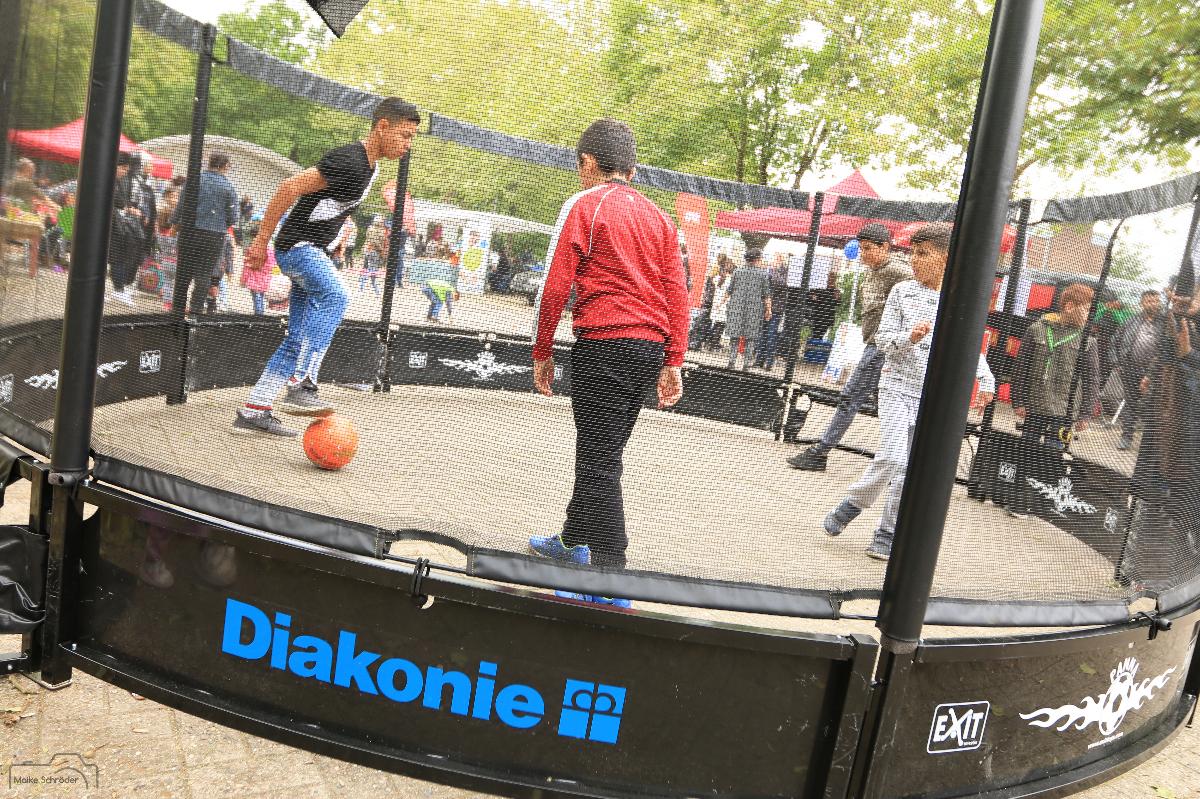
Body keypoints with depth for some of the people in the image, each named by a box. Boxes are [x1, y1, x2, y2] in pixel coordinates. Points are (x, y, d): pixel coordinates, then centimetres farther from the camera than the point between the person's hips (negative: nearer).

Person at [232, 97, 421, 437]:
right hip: (297, 245, -10)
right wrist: (261, 241, -20)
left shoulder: (370, 164, 11)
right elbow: (290, 188, -24)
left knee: (298, 342, 7)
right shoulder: (350, 162, -21)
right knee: (334, 296, -33)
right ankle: (300, 386, -36)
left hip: (313, 250, 10)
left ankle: (253, 411, 13)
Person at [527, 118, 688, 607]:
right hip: (650, 348, 7)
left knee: (600, 460, -5)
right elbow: (677, 295, 11)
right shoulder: (659, 218, 15)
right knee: (602, 452, 18)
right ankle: (575, 544, 33)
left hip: (603, 344, -7)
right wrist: (673, 363, 13)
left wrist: (542, 352, 0)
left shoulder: (584, 205, -2)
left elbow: (555, 287, -7)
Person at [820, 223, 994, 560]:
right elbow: (882, 338, 0)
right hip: (898, 387, -2)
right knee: (892, 457, -15)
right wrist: (909, 336, -19)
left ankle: (887, 535, 17)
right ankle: (852, 504, 10)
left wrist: (986, 380, -2)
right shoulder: (902, 292, 1)